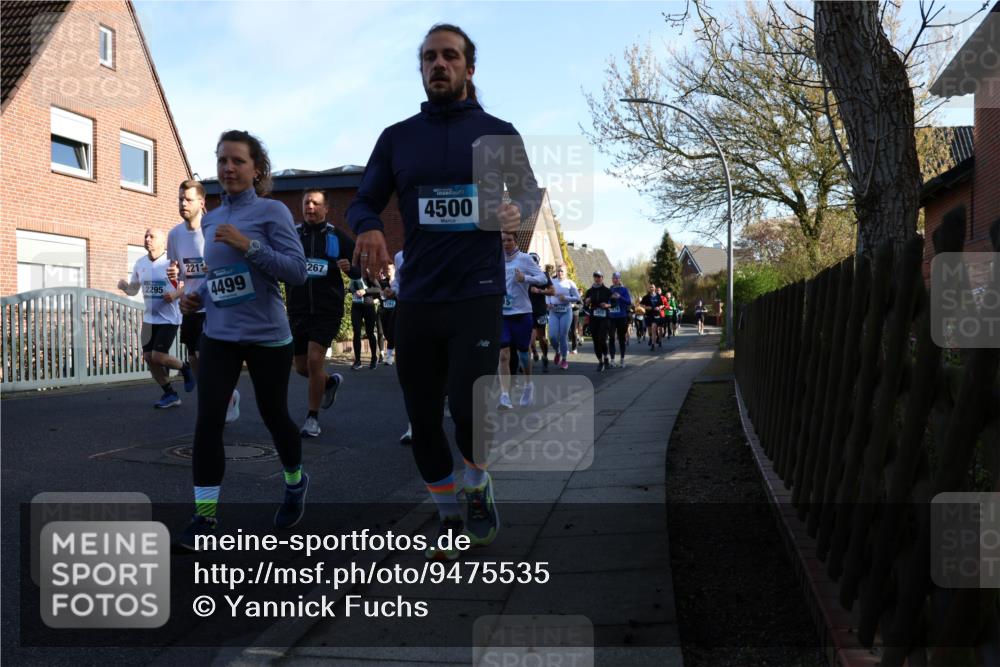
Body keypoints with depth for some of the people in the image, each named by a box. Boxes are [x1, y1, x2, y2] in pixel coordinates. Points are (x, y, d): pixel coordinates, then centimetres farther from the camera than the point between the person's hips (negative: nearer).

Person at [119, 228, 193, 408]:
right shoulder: (140, 263, 6)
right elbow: (133, 289, 15)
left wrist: (176, 294, -27)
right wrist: (124, 286, -7)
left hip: (169, 318, -6)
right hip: (149, 319, 7)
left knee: (158, 356, -12)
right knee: (148, 357, 4)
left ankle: (185, 368, 20)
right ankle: (170, 394, 17)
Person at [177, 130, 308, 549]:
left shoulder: (272, 211, -7)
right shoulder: (210, 220, 11)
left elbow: (298, 271, -16)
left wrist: (249, 245, -24)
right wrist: (197, 297, 5)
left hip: (267, 336, -4)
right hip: (218, 336, 4)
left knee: (274, 416, 10)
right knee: (208, 421, -7)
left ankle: (295, 482, 38)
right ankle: (205, 515, 2)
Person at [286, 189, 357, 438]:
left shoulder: (337, 237, 0)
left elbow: (359, 270, 4)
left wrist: (350, 267, -18)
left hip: (327, 310, -3)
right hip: (298, 311, 3)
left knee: (314, 360, -14)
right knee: (301, 366, 11)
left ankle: (313, 418, 2)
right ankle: (331, 381, 44)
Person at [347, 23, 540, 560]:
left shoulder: (498, 133, 4)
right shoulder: (397, 137, 8)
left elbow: (531, 192, 15)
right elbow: (363, 203, 9)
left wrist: (517, 211, -10)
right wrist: (368, 228, -16)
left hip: (477, 295, -2)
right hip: (415, 300, 3)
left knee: (469, 412, -14)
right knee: (424, 422, 7)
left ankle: (478, 490, 20)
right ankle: (449, 519, 29)